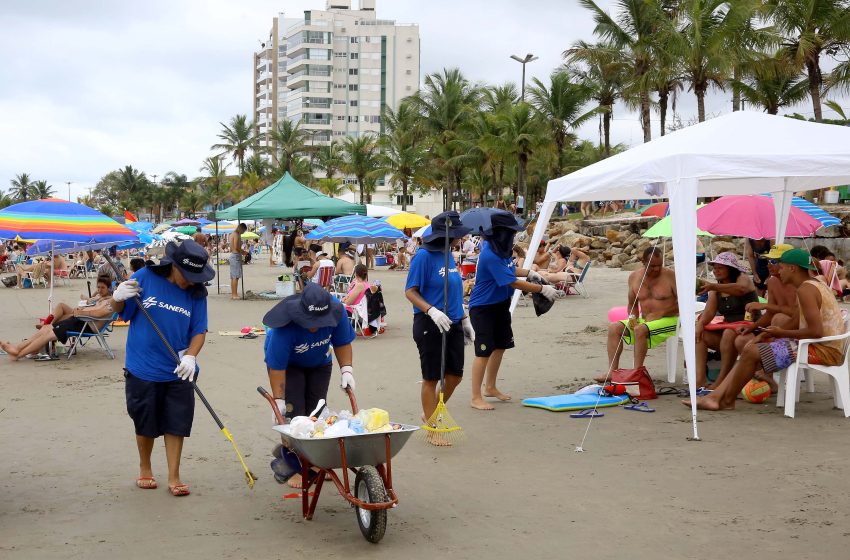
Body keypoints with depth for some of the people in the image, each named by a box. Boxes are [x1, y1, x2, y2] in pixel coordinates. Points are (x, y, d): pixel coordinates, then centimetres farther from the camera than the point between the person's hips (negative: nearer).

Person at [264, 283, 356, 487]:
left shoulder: (337, 311, -30)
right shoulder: (284, 327, -41)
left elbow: (342, 343, -12)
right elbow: (276, 367, -34)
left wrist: (346, 370, -21)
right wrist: (279, 400, -32)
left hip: (319, 364, 4)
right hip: (289, 365, -4)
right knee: (293, 413, -15)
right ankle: (293, 466, -5)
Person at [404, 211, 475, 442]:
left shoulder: (448, 255, 9)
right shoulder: (424, 256, -13)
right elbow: (410, 292, -14)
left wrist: (464, 319, 18)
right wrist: (432, 311, -27)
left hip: (453, 324, 8)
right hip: (430, 326, -8)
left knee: (455, 375, 13)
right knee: (431, 378, 4)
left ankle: (431, 413, 35)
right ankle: (432, 429, 17)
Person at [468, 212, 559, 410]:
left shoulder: (500, 249, 0)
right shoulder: (490, 256, -29)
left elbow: (510, 269, 20)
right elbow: (514, 283, -27)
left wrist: (530, 273, 4)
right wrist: (542, 289, -20)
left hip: (500, 305, 10)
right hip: (483, 309, -10)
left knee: (500, 346, 18)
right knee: (484, 351, -7)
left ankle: (490, 387, 35)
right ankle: (476, 398, 2)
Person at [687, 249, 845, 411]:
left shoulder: (805, 290, -17)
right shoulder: (812, 285, 16)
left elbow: (816, 331, -25)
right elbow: (795, 321, 19)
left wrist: (781, 333, -12)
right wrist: (765, 335, 8)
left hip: (822, 349, -11)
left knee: (752, 352, -14)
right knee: (751, 347, 10)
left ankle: (727, 401, 3)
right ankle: (715, 396, 4)